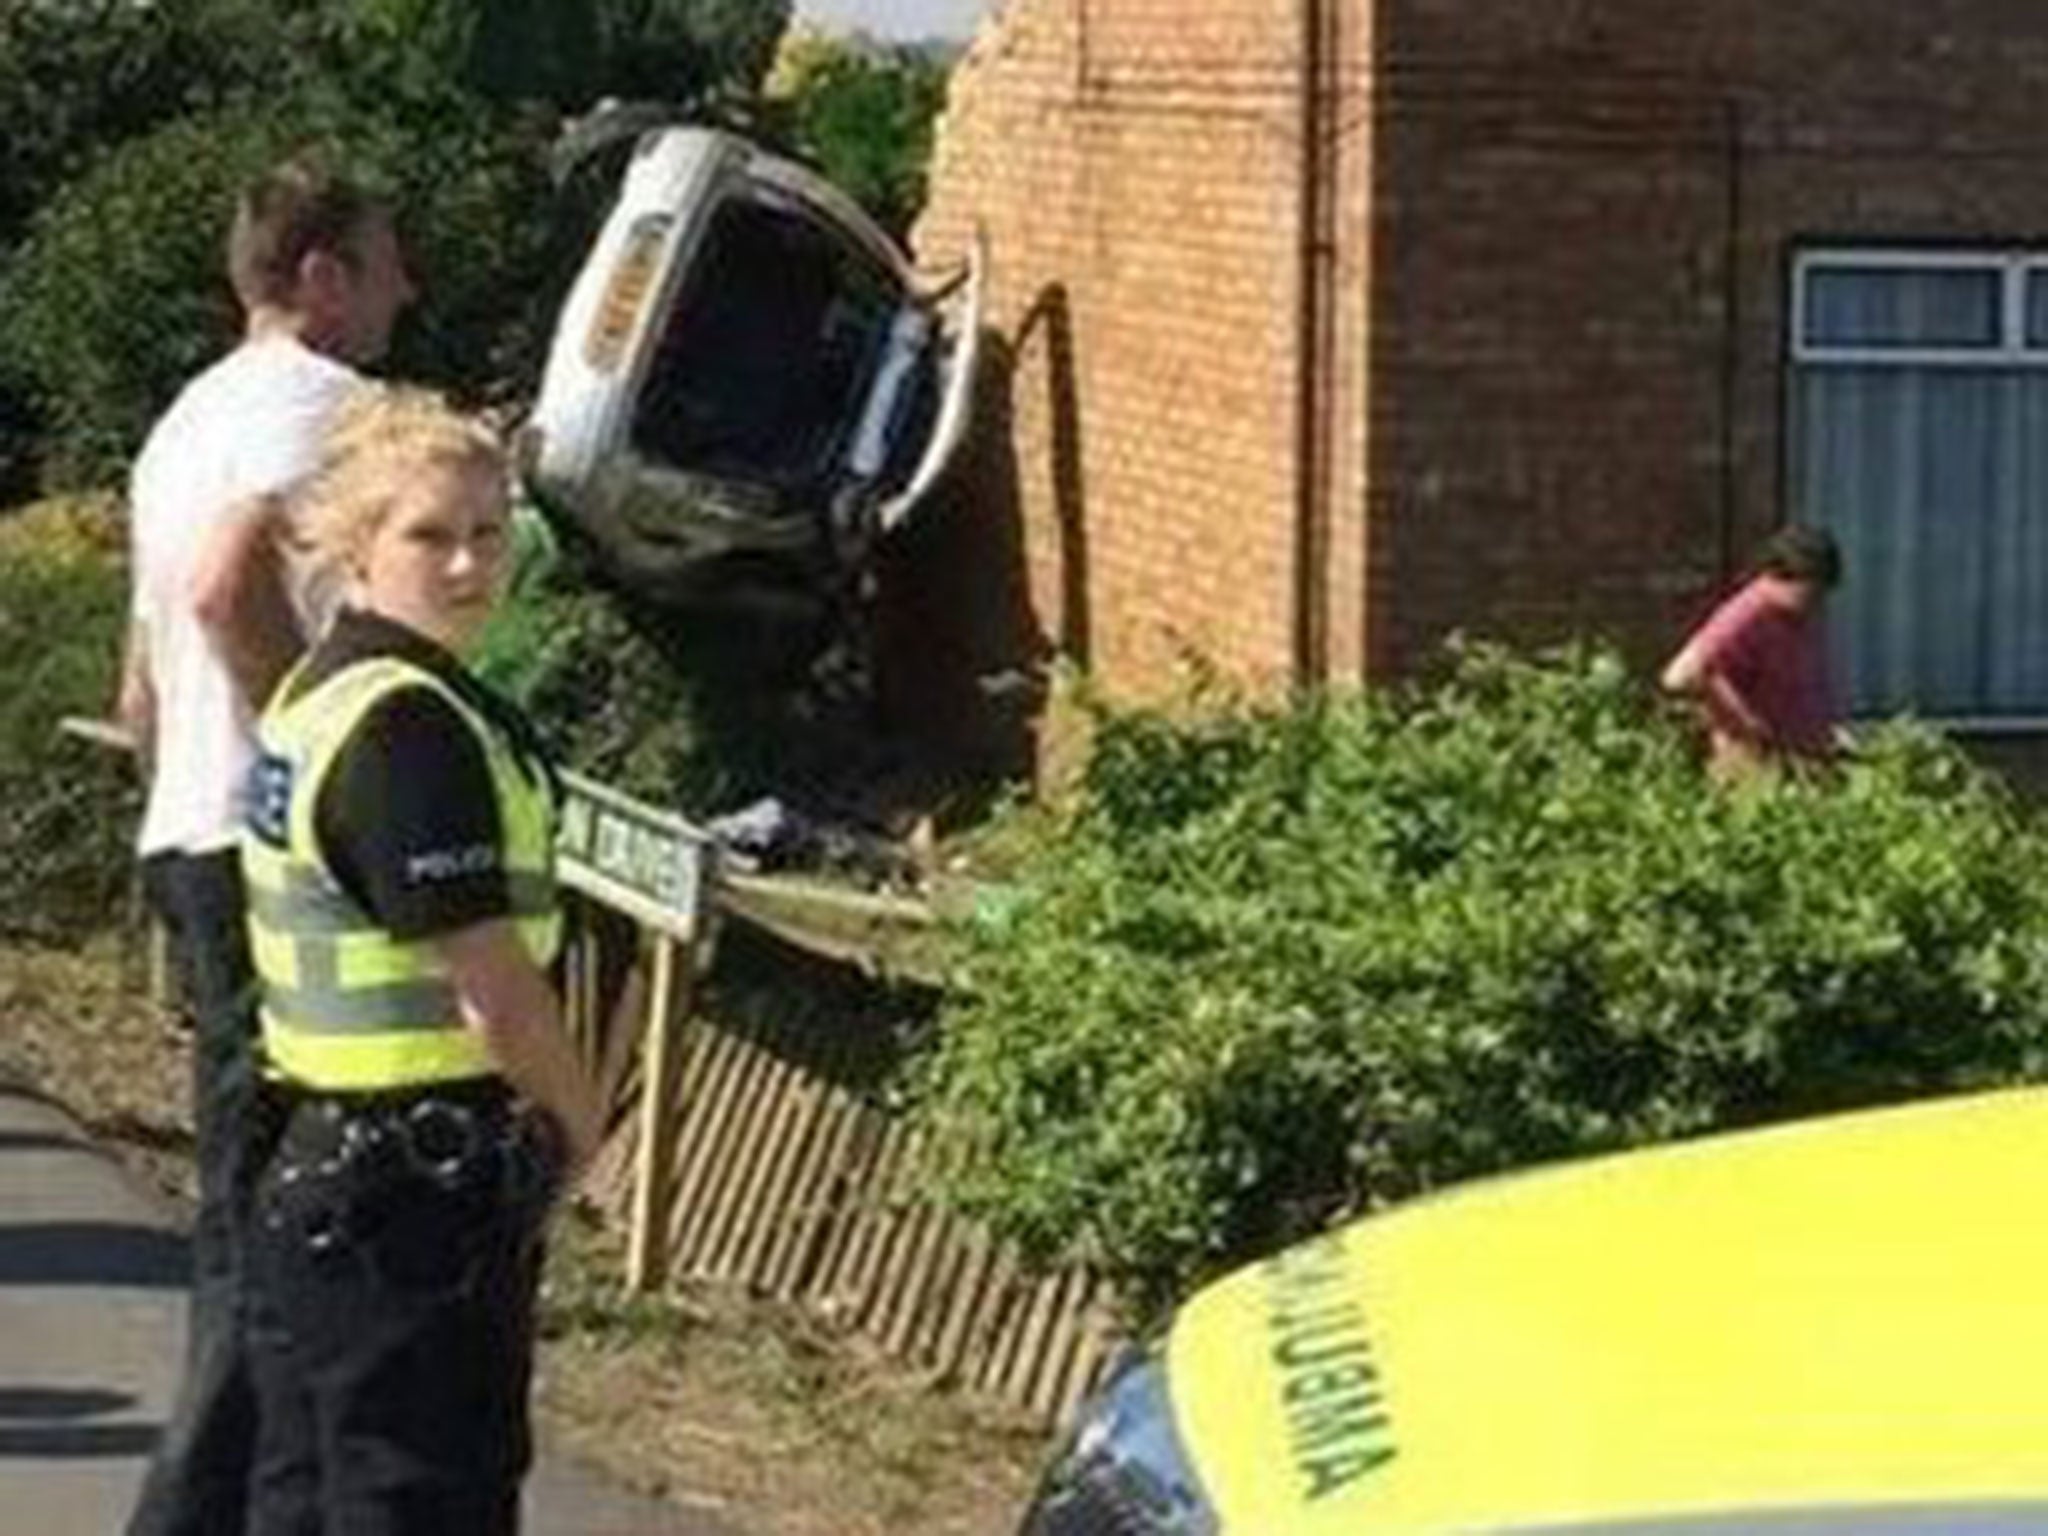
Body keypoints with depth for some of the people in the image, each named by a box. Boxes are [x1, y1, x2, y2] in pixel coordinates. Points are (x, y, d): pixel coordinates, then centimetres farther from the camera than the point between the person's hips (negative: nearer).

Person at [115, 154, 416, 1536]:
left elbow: (142, 690, 25)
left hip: (189, 840, 10)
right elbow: (231, 584, -28)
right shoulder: (313, 397, -9)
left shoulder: (191, 416, 22)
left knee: (248, 1206, 14)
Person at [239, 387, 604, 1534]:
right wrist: (579, 1124, -2)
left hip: (314, 1167, 10)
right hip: (420, 1185, -10)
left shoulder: (317, 697, 12)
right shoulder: (411, 726, -19)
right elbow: (495, 996, -20)